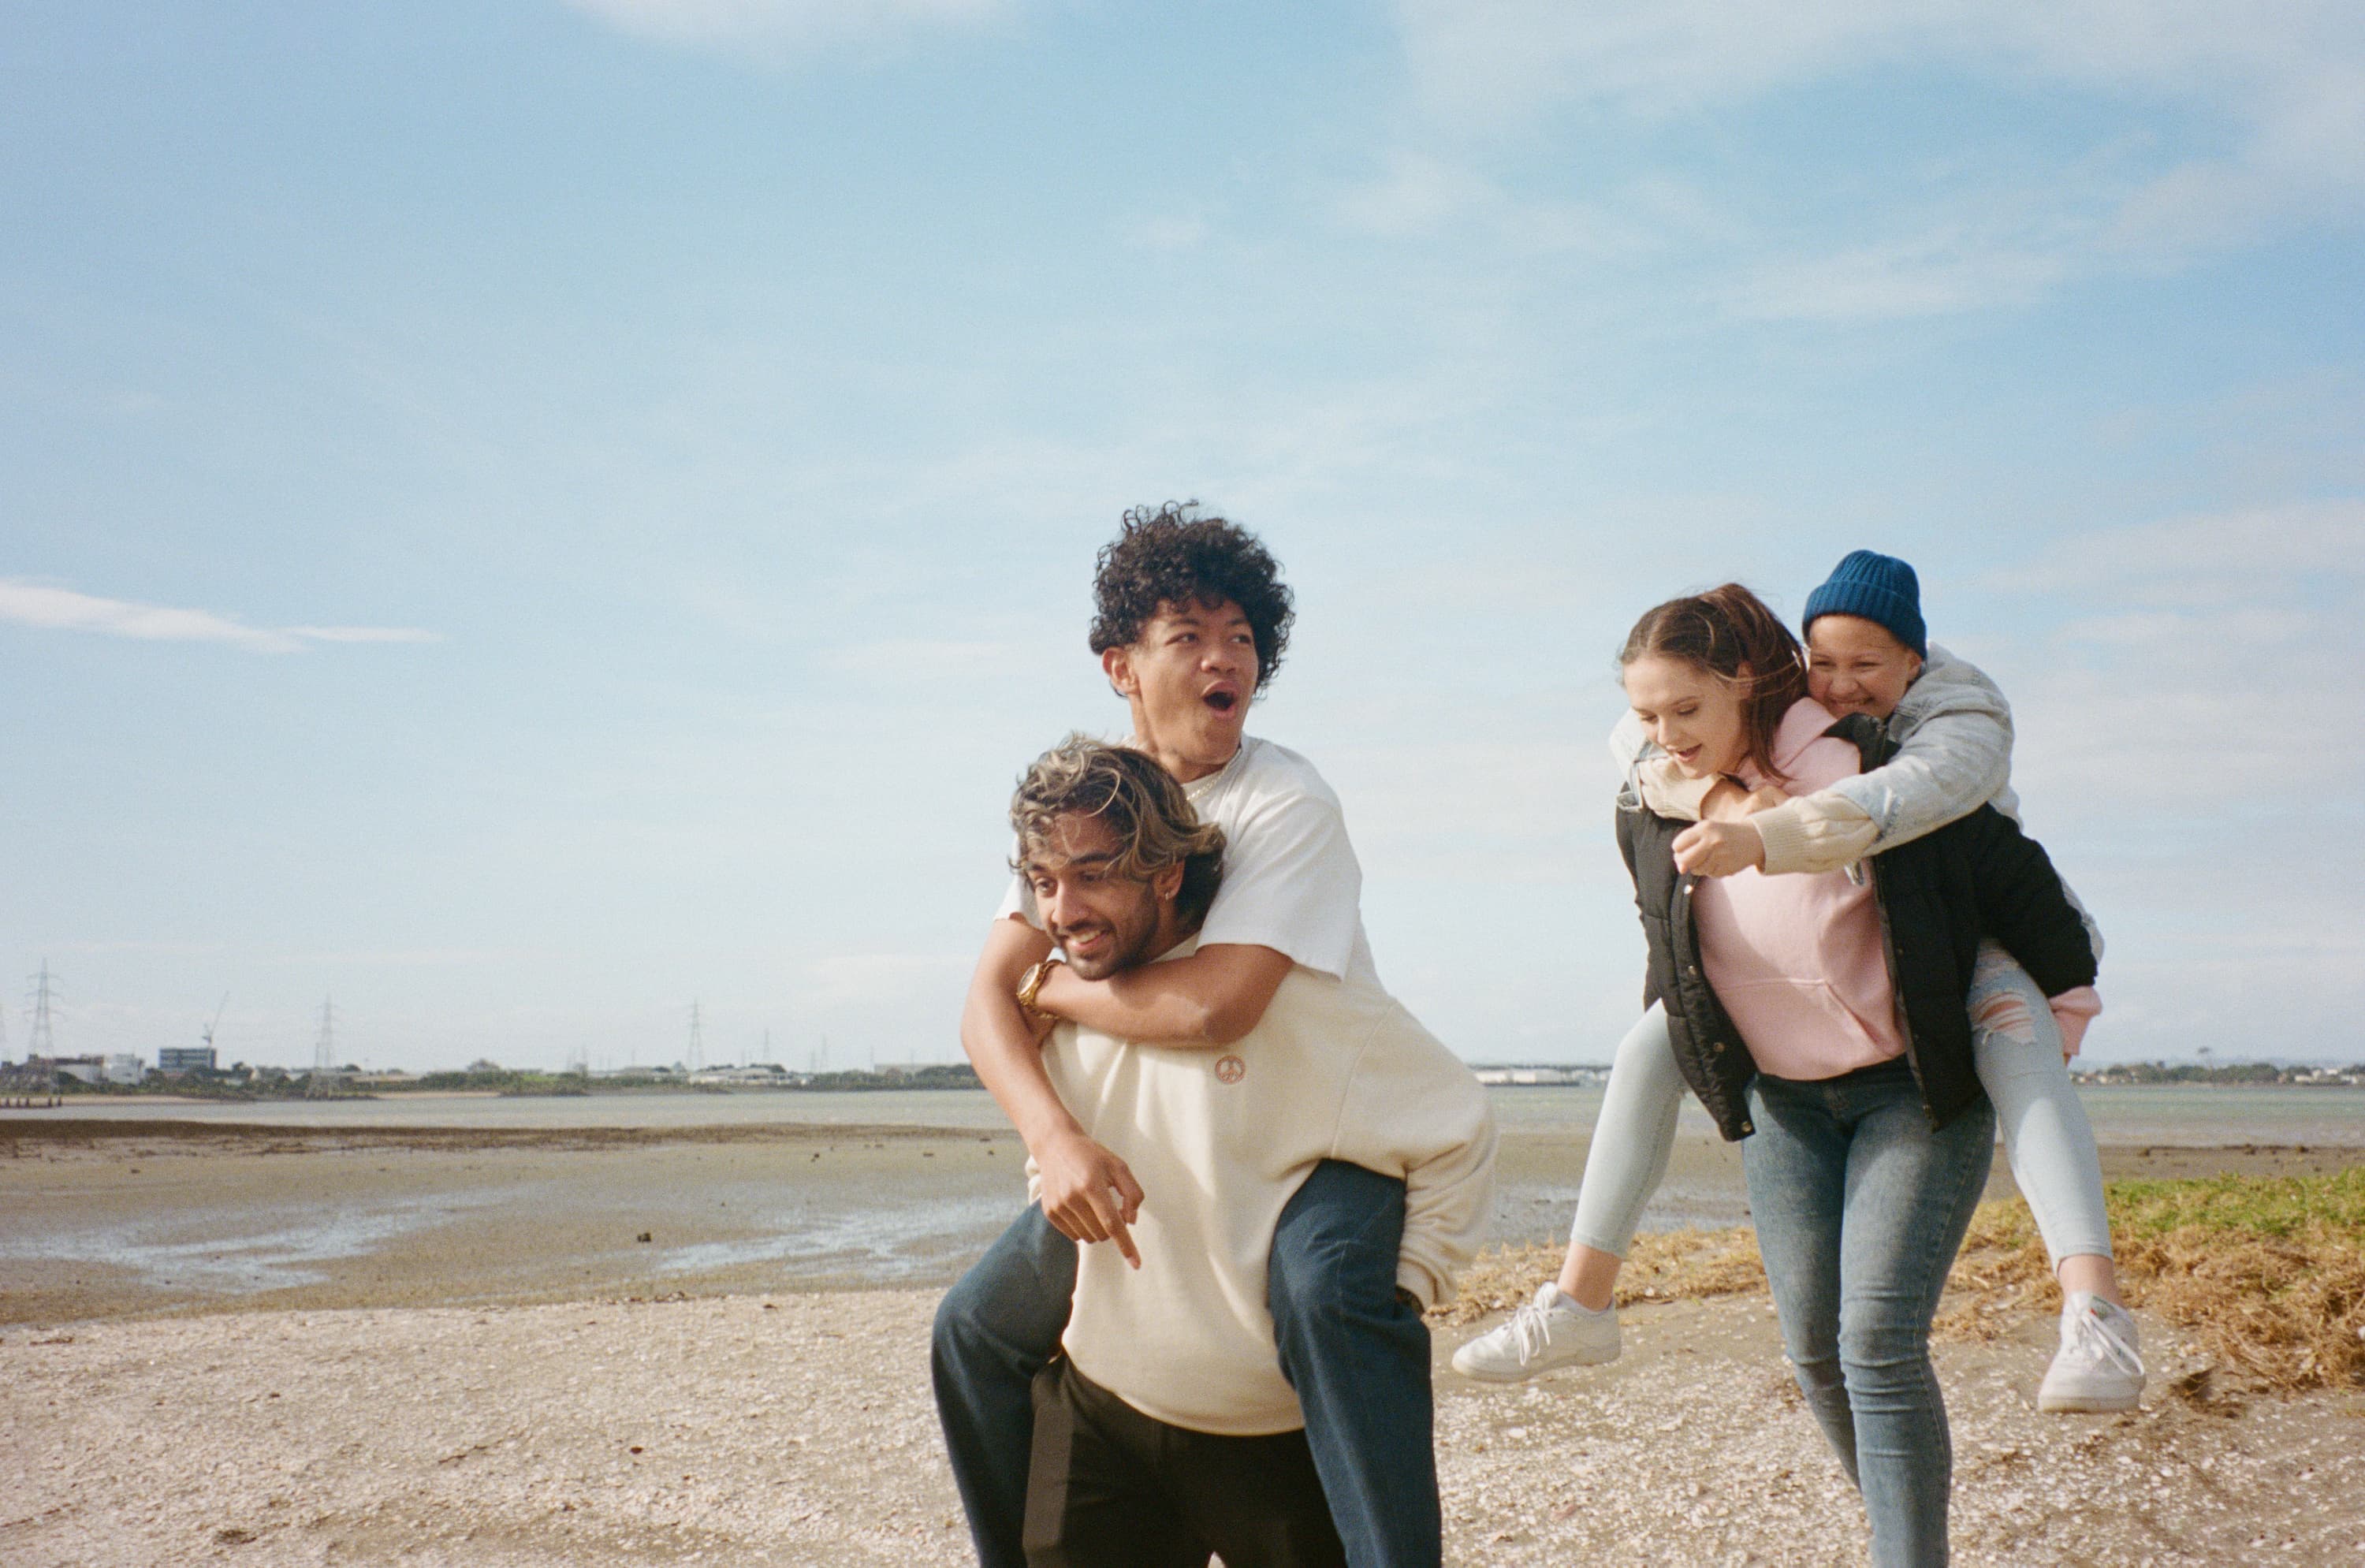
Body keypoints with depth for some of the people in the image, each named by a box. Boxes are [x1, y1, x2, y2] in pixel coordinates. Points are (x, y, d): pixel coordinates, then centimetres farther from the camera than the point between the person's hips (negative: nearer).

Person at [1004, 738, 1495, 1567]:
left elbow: (1458, 1130, -8)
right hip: (1094, 1419, 4)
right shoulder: (1060, 1011, 1)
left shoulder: (1290, 994, -15)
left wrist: (1401, 1297, -8)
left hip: (1279, 1431, -4)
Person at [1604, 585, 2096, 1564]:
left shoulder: (1858, 776, -21)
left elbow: (2004, 866, -9)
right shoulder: (1648, 818, -5)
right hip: (1780, 1103, 5)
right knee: (1813, 1346, 5)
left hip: (1916, 1090, -5)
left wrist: (2065, 986, 1)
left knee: (1879, 1341, -14)